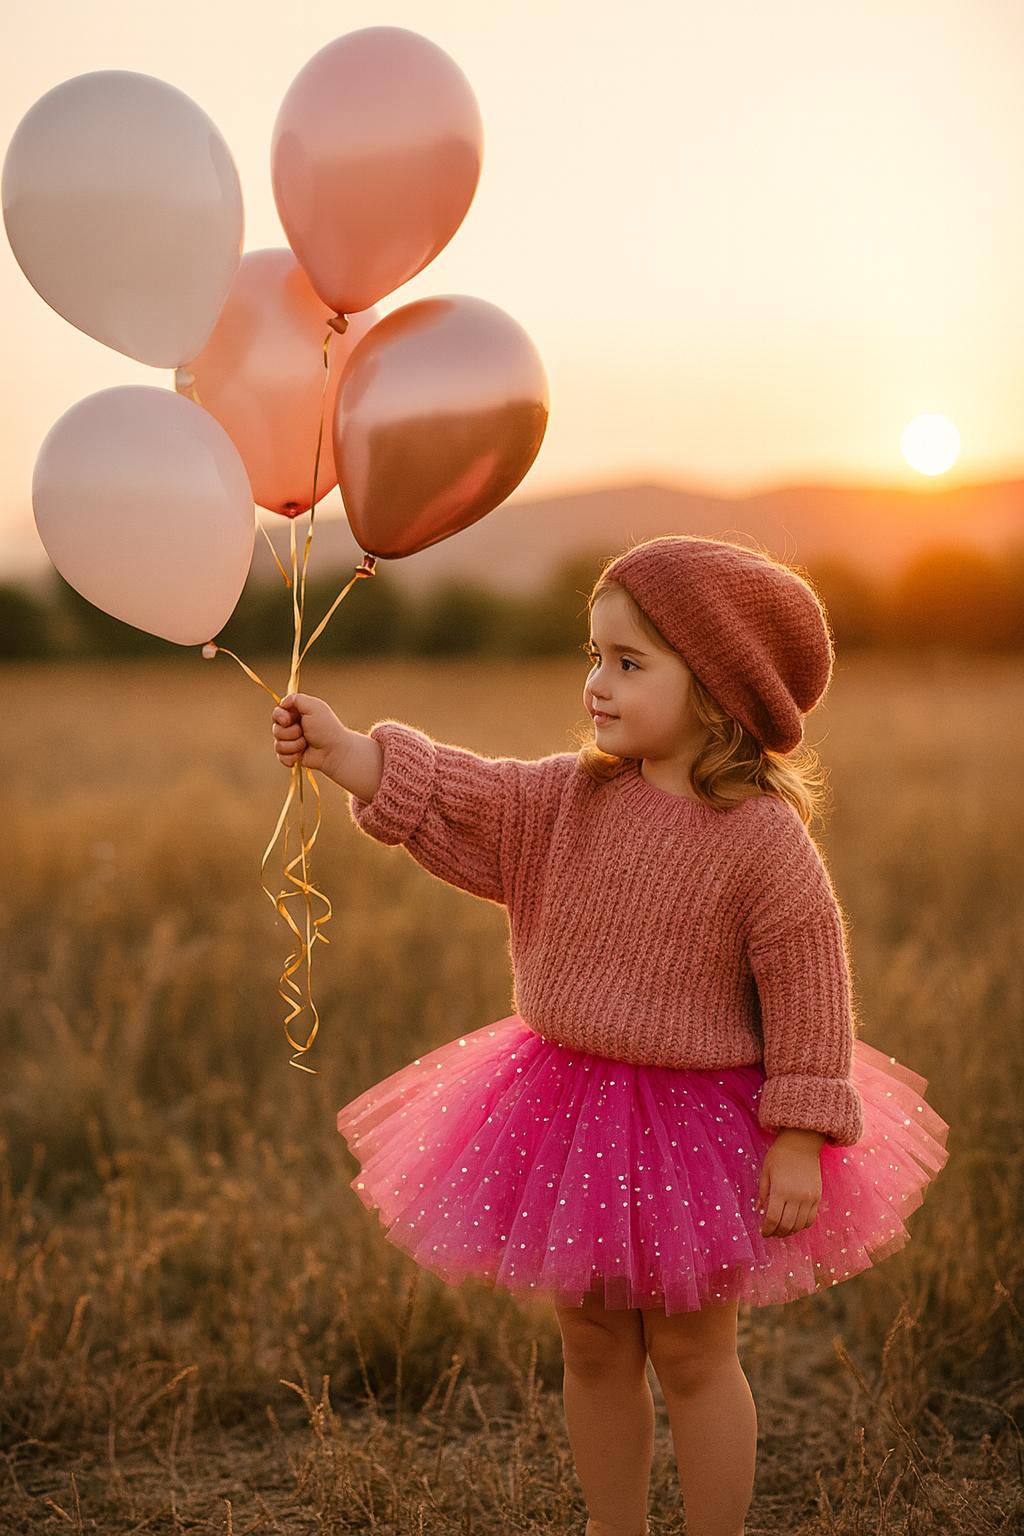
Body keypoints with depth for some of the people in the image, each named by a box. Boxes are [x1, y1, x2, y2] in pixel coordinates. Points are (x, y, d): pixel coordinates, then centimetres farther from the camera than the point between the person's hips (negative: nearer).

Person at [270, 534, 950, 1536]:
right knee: (591, 1348, 17)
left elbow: (805, 990, -16)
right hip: (571, 1104, 6)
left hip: (701, 1121, -5)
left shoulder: (764, 838, -17)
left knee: (691, 1353, 9)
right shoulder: (570, 799, -1)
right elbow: (458, 796, -7)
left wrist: (800, 1138, -17)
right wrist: (341, 753, -21)